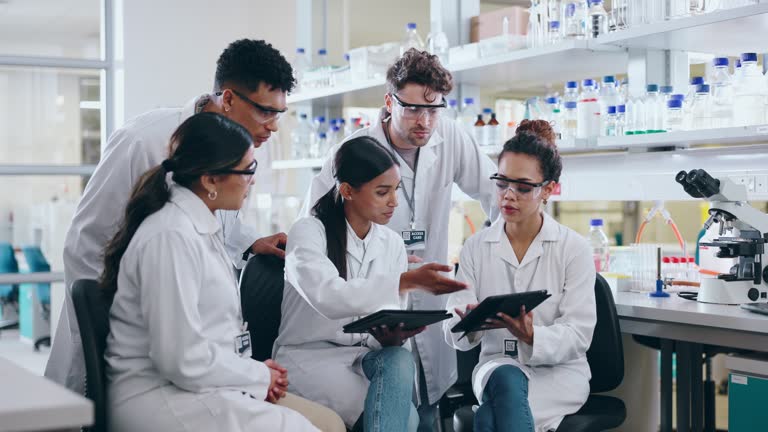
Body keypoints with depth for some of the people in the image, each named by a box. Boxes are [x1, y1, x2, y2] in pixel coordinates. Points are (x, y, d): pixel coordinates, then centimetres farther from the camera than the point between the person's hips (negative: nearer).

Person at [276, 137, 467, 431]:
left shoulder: (392, 244, 6)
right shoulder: (309, 232, -10)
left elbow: (392, 320, 5)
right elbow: (328, 296, -30)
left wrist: (392, 336, -21)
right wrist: (407, 281, -38)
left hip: (367, 355, 5)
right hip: (309, 355, -5)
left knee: (400, 361, -32)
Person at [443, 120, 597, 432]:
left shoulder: (574, 249, -2)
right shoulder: (475, 247, 4)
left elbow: (578, 335, -9)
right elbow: (454, 330, -4)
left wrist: (531, 336, -30)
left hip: (558, 370, -2)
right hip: (497, 363, 3)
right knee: (506, 379, -36)